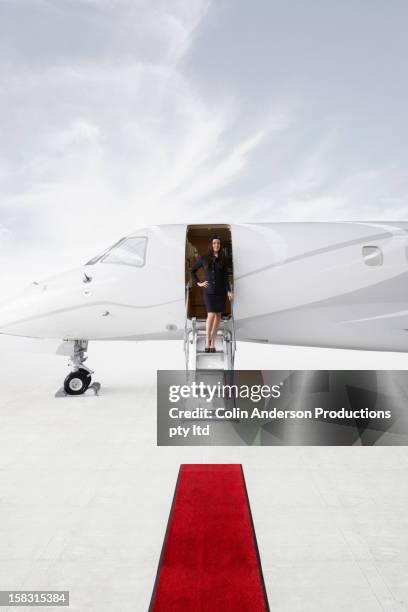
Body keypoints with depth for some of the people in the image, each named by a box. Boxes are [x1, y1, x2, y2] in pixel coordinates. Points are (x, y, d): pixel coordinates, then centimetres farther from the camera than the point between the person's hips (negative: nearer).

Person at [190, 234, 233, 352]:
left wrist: (229, 291, -9)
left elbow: (226, 276, 1)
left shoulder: (223, 259, 5)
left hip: (221, 290, 2)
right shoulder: (204, 258, 3)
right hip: (209, 290, -2)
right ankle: (207, 342, -6)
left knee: (218, 315, 3)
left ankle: (213, 343, 10)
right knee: (211, 315, -14)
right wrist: (198, 283, 3)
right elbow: (192, 270, 12)